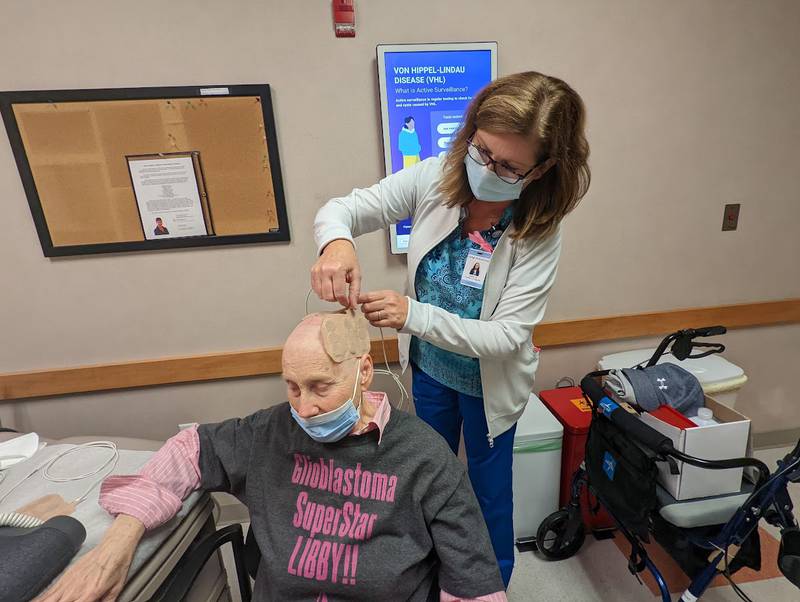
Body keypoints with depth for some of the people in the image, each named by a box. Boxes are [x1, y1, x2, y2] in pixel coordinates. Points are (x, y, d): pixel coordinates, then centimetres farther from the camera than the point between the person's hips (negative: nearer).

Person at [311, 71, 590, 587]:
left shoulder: (541, 232, -26)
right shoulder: (435, 178, -19)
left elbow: (507, 336, -28)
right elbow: (341, 209, -16)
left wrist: (415, 314, -40)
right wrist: (337, 242, -40)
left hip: (489, 380, -3)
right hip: (429, 366, 4)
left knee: (488, 487, 21)